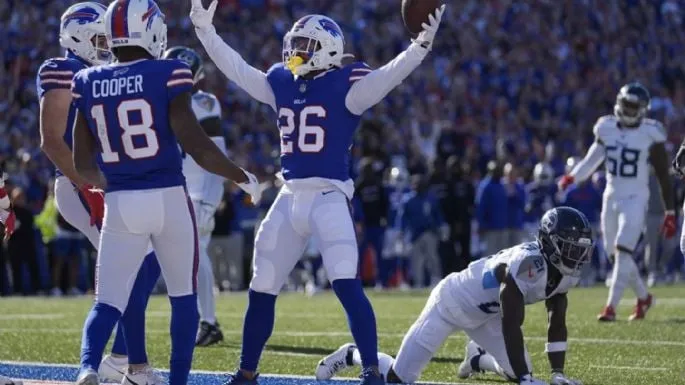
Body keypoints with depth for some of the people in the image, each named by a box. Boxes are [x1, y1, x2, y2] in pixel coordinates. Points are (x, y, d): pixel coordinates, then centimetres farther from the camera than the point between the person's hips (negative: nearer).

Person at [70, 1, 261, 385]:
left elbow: (83, 164, 9)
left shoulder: (89, 84, 4)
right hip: (168, 198, -3)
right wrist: (242, 177, 2)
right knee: (184, 295, 15)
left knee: (109, 301, 3)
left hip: (121, 204, 3)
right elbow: (196, 144, -12)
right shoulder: (167, 77, -9)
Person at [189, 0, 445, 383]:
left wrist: (422, 44, -33)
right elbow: (238, 69, 20)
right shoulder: (281, 82, 11)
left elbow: (387, 77, -20)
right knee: (261, 291, 12)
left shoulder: (345, 84, -7)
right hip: (290, 196, 7)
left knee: (347, 286, -19)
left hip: (329, 196, -7)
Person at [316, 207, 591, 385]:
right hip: (452, 301, -8)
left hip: (483, 314, 8)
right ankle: (352, 355, 21)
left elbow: (557, 324, -1)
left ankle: (478, 358, 33)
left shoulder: (567, 273, -11)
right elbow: (511, 327, -36)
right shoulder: (527, 264, -38)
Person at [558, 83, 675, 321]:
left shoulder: (650, 134, -9)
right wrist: (572, 177, -5)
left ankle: (611, 307, -17)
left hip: (635, 200, -5)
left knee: (623, 252, -17)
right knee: (615, 255, 11)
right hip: (611, 198, 5)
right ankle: (643, 297, 32)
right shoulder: (607, 129, 2)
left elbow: (663, 176, -5)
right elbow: (592, 159, 14)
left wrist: (670, 212, -5)